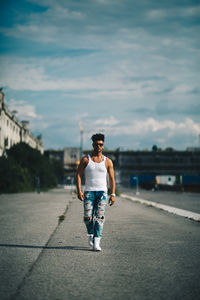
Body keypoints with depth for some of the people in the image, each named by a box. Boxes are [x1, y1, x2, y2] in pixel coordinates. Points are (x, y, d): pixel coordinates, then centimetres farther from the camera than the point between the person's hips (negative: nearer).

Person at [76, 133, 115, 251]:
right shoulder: (85, 160, 6)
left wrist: (113, 194, 1)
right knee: (88, 217, -8)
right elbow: (78, 175, 4)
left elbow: (112, 179, 10)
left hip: (102, 192, 0)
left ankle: (96, 242, -11)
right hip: (89, 192, 0)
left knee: (100, 217, -11)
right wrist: (79, 191, -7)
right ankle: (91, 234, 22)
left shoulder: (108, 161, 8)